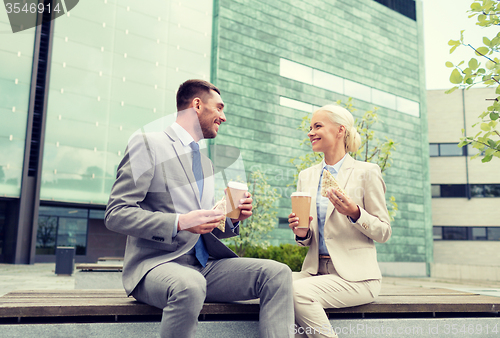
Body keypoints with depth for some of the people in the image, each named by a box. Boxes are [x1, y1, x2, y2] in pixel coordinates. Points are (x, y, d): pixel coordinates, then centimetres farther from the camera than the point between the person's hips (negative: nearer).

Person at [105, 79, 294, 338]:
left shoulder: (206, 162, 22)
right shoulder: (147, 144, -2)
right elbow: (116, 214, -11)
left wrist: (232, 219, 3)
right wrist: (178, 222, -22)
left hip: (203, 265, 7)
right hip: (156, 263, -6)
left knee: (277, 273, -14)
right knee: (189, 285, -39)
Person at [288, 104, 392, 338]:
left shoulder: (366, 172, -1)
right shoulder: (306, 176, 14)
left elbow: (384, 233, -1)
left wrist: (355, 213, -18)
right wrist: (301, 233, -6)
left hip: (354, 275, -4)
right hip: (315, 271, 5)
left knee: (299, 290, -29)